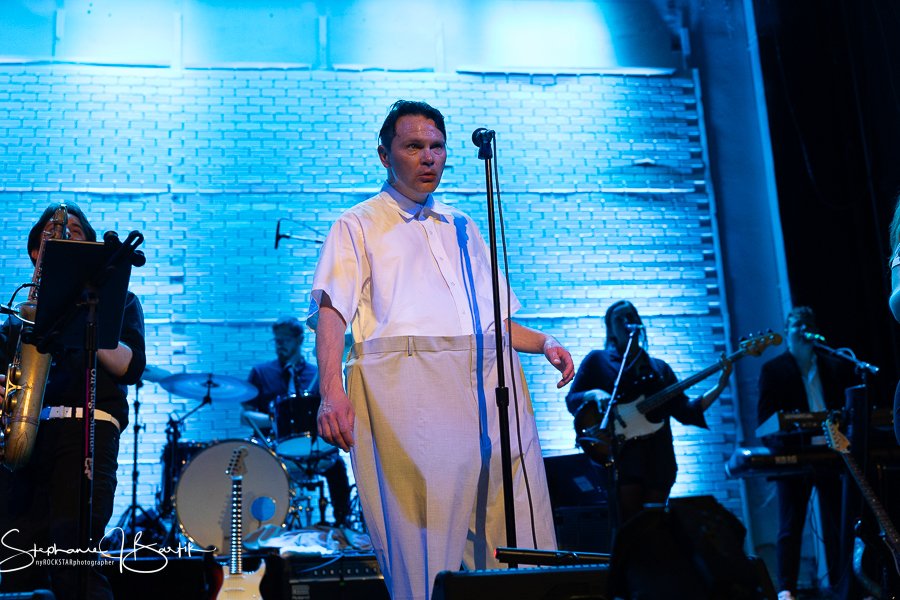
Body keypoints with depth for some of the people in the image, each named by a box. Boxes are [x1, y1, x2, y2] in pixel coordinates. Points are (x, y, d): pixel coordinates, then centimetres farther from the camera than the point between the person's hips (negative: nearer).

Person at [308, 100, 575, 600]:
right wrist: (332, 390, -21)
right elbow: (331, 310, -5)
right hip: (411, 382, -4)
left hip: (491, 381, 5)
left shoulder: (463, 227, 26)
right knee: (425, 541, -8)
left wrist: (544, 343, 9)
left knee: (519, 536, -1)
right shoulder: (359, 226, 10)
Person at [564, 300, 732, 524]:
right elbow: (571, 399, 5)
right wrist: (593, 394, -16)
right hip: (621, 453, -3)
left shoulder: (659, 368, 19)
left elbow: (685, 411, 12)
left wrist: (720, 386, 2)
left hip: (658, 457, 4)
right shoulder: (598, 360, 10)